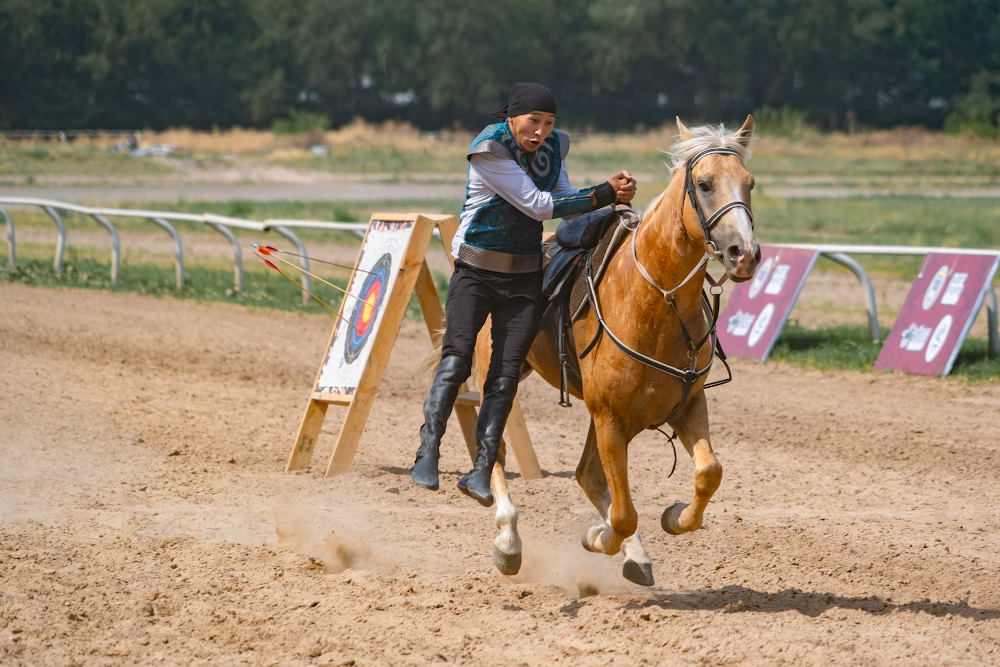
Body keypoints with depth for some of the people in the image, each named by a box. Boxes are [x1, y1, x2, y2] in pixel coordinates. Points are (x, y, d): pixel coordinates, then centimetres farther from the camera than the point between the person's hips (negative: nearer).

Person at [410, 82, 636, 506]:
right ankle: (428, 451, -13)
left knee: (506, 372, -5)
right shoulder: (489, 150, -16)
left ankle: (482, 470, -8)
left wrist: (612, 194, -4)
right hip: (476, 272, -4)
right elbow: (539, 205, -17)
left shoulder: (553, 148, 5)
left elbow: (568, 207, 15)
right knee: (457, 358, -18)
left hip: (525, 279, 4)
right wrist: (605, 194, -16)